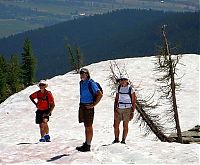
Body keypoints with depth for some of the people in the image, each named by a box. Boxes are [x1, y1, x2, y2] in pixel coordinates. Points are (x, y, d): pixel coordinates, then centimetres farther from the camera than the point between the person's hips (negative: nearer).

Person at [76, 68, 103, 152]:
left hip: (88, 107, -8)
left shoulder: (91, 83, -13)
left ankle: (88, 145, 0)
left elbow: (100, 94, -19)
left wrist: (93, 105, -16)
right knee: (86, 126, 14)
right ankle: (86, 143, 20)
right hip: (82, 106, 8)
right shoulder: (81, 83, 12)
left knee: (89, 127, -3)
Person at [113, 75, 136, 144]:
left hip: (127, 109, -4)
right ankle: (116, 139, 13)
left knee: (125, 125, 1)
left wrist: (132, 112, -7)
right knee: (116, 125, 0)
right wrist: (115, 109, 0)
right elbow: (116, 100, 11)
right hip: (119, 109, 4)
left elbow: (133, 101, -3)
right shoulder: (119, 88, 9)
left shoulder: (131, 89, -4)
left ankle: (123, 140, 9)